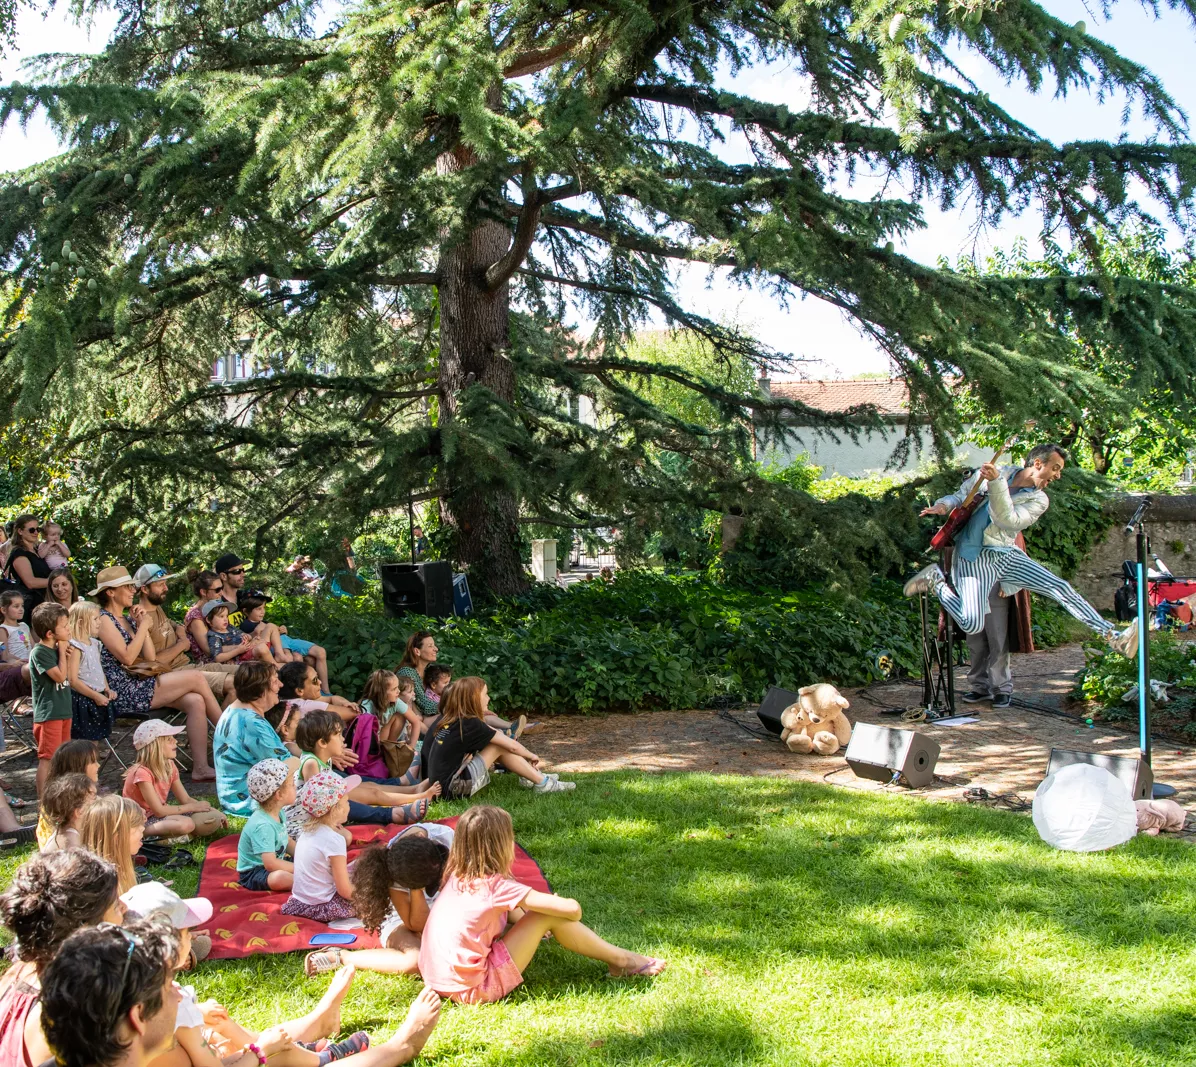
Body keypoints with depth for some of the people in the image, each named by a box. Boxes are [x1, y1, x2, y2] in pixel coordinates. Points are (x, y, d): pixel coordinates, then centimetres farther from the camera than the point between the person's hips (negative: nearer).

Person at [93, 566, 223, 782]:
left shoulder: (127, 619, 18)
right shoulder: (103, 619, -8)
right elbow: (127, 657, -18)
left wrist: (141, 625, 2)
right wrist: (143, 625, -10)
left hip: (139, 685, 9)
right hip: (124, 693, -9)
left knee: (196, 701, -13)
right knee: (196, 678, -14)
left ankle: (200, 767, -17)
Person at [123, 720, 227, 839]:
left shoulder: (169, 766, 3)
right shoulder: (142, 772, -22)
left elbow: (186, 799, 7)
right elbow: (159, 811, -22)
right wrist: (192, 807, -14)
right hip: (142, 820, -8)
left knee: (214, 819, -10)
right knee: (185, 824, -36)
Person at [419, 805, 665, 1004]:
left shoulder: (457, 877, 5)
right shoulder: (496, 886, -16)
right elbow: (572, 909, -17)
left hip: (440, 983, 8)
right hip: (473, 990, -8)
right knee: (549, 915, -7)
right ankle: (620, 960, 10)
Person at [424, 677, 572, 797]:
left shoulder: (447, 718, 8)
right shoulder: (470, 724, -14)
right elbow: (512, 746, -5)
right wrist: (531, 756, 14)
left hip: (437, 784, 8)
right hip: (452, 789, -8)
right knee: (499, 747, -4)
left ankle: (534, 775, 22)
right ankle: (542, 783, 6)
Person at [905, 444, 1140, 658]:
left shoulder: (1039, 500, 3)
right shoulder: (995, 472, 2)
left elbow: (1008, 520, -18)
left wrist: (996, 482, -27)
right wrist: (942, 506, 4)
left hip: (1008, 555, 4)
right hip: (975, 557, -3)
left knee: (1061, 588, -8)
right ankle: (936, 581, 3)